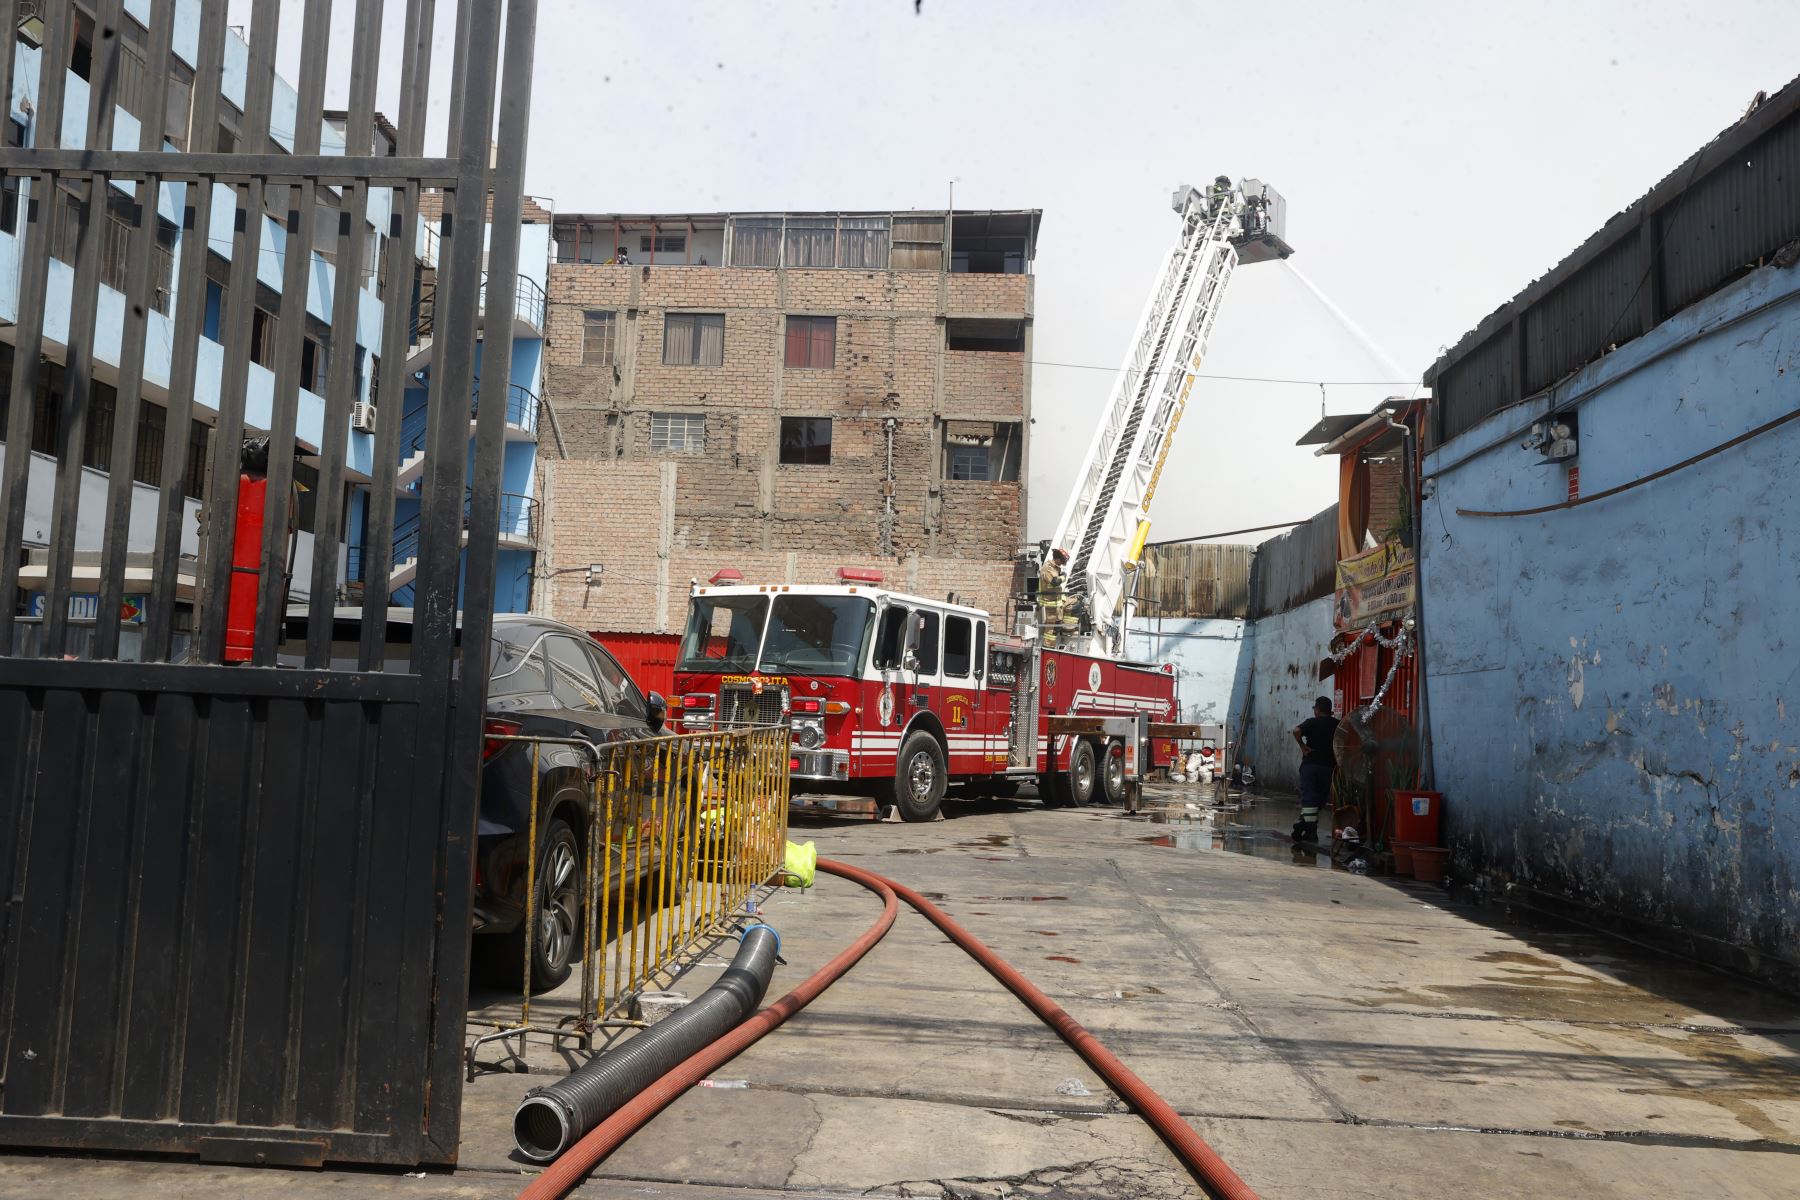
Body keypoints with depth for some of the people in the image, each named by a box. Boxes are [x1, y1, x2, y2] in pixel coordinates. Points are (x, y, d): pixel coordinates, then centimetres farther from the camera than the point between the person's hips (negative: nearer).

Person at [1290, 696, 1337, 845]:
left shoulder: (1312, 722, -3)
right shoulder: (1337, 724, 4)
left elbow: (1296, 731, -21)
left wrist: (1302, 746, -10)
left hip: (1310, 764, -2)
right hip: (1328, 766, 2)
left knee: (1308, 798, -1)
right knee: (1320, 798, 13)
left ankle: (1310, 831, -6)